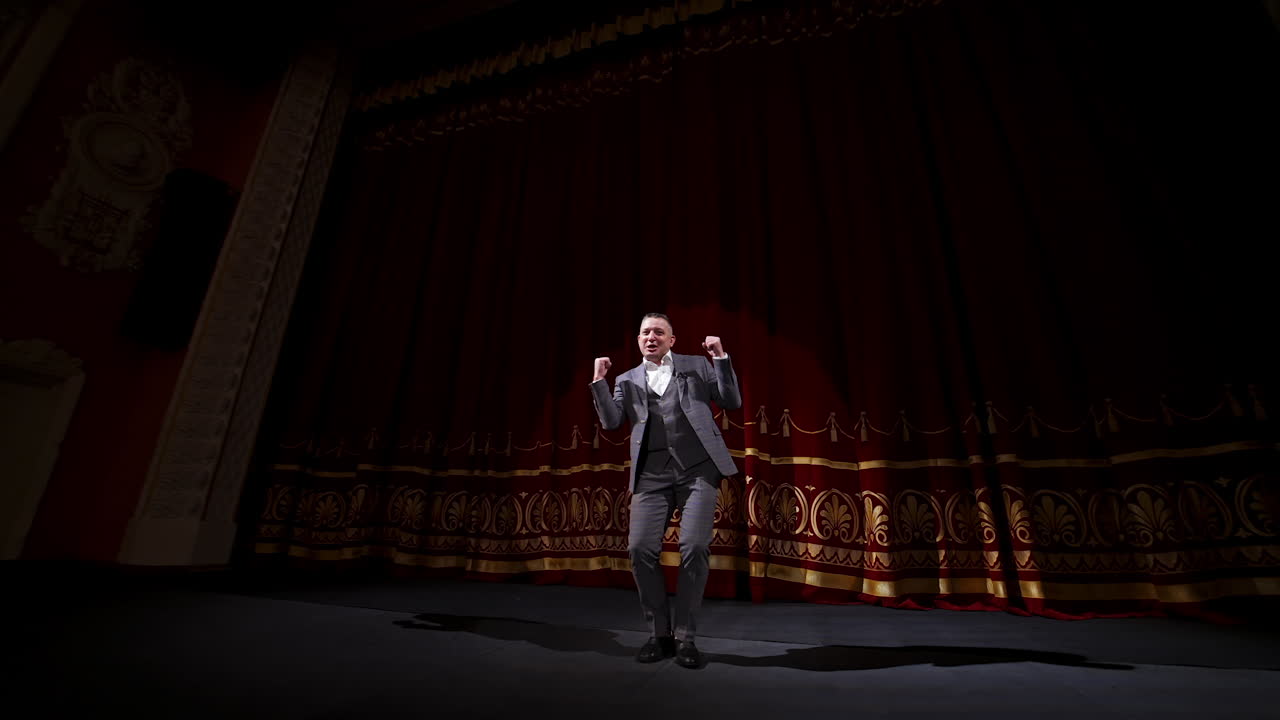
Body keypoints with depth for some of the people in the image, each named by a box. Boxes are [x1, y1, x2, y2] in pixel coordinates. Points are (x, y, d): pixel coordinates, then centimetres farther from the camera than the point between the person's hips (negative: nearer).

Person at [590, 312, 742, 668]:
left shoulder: (697, 365, 13)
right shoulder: (627, 380, 17)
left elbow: (733, 402, 8)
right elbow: (611, 422, 6)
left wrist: (721, 358, -1)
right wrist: (599, 381, -1)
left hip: (698, 468, -1)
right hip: (652, 474, 2)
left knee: (695, 547, -11)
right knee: (641, 549, -7)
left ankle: (684, 637, 9)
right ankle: (659, 634, 14)